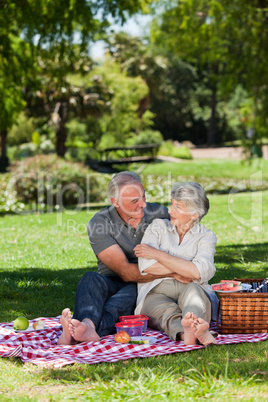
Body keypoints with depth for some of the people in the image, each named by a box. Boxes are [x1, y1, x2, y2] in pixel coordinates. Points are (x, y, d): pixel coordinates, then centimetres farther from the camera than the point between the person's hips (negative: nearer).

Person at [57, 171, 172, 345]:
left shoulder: (160, 214, 2)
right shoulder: (98, 223, -9)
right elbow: (125, 272, -17)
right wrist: (171, 272, -24)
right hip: (113, 284, 0)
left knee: (132, 291, -35)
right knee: (91, 279, -32)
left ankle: (89, 325, -63)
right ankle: (88, 328, -63)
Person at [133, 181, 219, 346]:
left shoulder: (206, 236, 10)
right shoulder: (158, 226, 15)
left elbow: (199, 272, -12)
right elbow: (146, 266, -3)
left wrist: (158, 254, -6)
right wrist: (179, 270, -5)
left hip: (189, 291, 0)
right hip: (156, 293, 0)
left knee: (193, 289, -36)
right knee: (167, 311, -35)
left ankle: (191, 327, -68)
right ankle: (184, 333, -69)